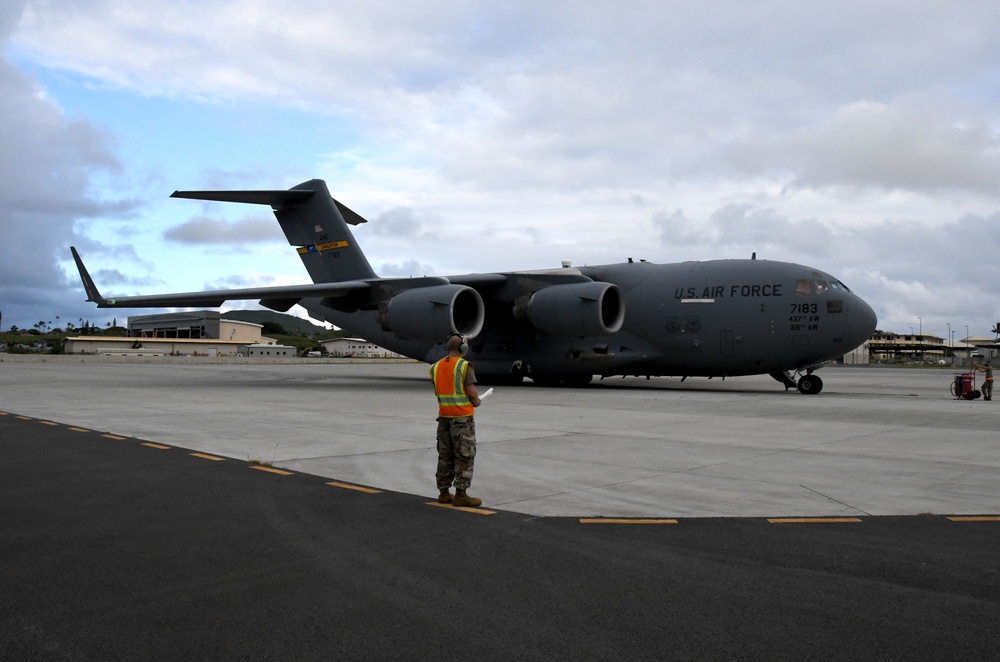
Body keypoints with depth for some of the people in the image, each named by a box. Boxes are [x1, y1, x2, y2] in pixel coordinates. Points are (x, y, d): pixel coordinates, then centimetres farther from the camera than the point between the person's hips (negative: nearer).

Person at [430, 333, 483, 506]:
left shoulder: (436, 367, 7)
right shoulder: (464, 366, -12)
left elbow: (437, 392, 13)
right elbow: (472, 393, -16)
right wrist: (476, 402, 4)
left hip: (444, 416, 6)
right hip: (462, 416, -6)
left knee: (445, 455, 13)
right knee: (465, 456, -1)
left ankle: (443, 492, 17)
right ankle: (460, 494, -2)